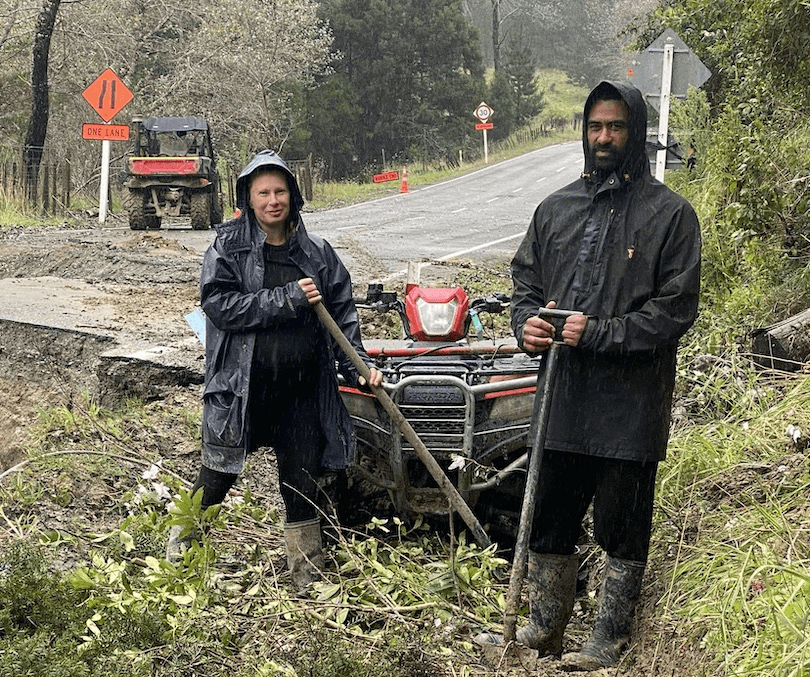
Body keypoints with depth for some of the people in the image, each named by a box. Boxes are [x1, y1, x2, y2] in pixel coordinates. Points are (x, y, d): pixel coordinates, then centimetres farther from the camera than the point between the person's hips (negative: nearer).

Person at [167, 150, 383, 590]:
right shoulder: (227, 247, -3)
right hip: (240, 388, -3)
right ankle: (178, 553, 28)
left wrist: (358, 365, 0)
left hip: (302, 393, 3)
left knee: (303, 484, 10)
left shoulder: (317, 253, 8)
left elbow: (342, 314, 12)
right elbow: (219, 305, -16)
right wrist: (288, 299, -19)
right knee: (216, 479, 5)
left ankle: (307, 578, 23)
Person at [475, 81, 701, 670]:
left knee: (622, 533, 5)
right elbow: (525, 280, 18)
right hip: (562, 399, 5)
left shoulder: (669, 214, -4)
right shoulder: (556, 208, 12)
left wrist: (600, 334, -18)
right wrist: (526, 323, -4)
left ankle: (609, 644, 18)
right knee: (548, 523, 15)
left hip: (630, 403, -5)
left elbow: (676, 308, -10)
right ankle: (543, 631, 30)